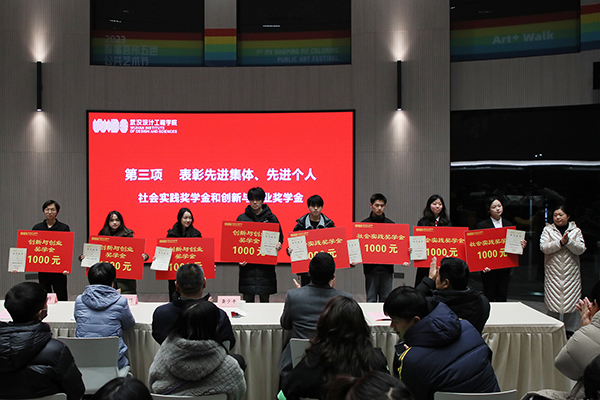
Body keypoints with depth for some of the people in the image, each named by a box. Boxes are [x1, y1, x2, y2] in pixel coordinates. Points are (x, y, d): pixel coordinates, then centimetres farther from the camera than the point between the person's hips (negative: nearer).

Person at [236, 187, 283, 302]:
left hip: (266, 263, 0)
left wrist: (278, 244, -12)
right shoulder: (242, 218, 7)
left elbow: (279, 236, 11)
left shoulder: (271, 218, 7)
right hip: (247, 262, 0)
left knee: (265, 297, 3)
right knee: (247, 298, 0)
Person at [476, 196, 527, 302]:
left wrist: (521, 245, -9)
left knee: (502, 298, 6)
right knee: (489, 298, 2)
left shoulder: (509, 225, 11)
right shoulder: (482, 225, -3)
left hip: (505, 268, 4)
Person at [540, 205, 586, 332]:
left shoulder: (576, 231, 8)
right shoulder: (547, 230, 7)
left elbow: (581, 249, -3)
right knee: (552, 305, -1)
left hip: (571, 273, 1)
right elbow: (544, 247, -7)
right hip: (553, 273, -1)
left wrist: (568, 241, -17)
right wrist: (560, 242, -16)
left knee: (571, 304, 2)